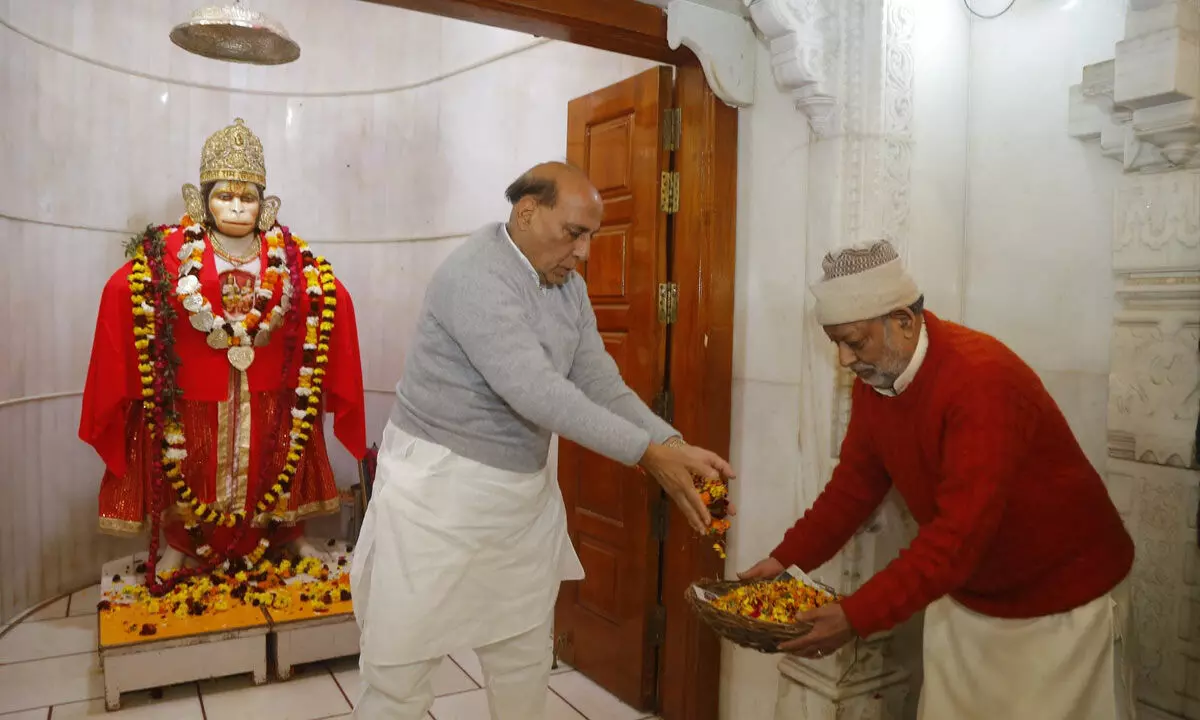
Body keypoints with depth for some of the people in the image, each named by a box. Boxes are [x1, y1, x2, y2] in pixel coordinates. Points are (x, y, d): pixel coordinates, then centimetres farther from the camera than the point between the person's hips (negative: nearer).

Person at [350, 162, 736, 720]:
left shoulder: (568, 285, 5)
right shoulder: (474, 275, -21)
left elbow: (601, 385, 1)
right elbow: (535, 392, -29)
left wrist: (674, 445, -14)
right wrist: (648, 454, -27)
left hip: (524, 494, 8)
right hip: (439, 490, -7)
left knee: (525, 660, 17)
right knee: (401, 671, 5)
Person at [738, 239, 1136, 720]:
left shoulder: (981, 378, -31)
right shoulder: (873, 380, -6)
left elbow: (960, 534, -35)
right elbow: (854, 483, 3)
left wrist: (857, 617, -36)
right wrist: (787, 559, -6)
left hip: (1065, 602, -6)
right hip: (966, 599, 7)